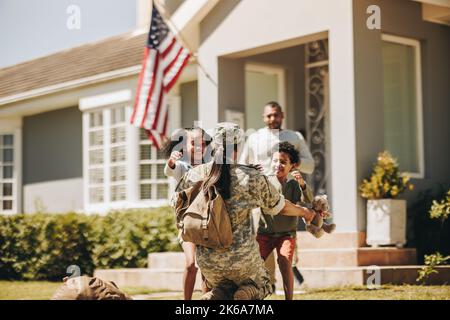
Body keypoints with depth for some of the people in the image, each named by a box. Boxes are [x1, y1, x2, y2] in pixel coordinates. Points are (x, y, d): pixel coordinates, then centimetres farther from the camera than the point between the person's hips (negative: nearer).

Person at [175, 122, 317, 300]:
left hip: (206, 259, 3)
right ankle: (245, 294, -11)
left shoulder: (193, 175, -5)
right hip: (242, 257, -3)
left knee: (223, 289, 30)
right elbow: (280, 208, 3)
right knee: (261, 285, 24)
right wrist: (304, 212, 23)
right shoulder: (251, 178, -11)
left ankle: (212, 298, -5)